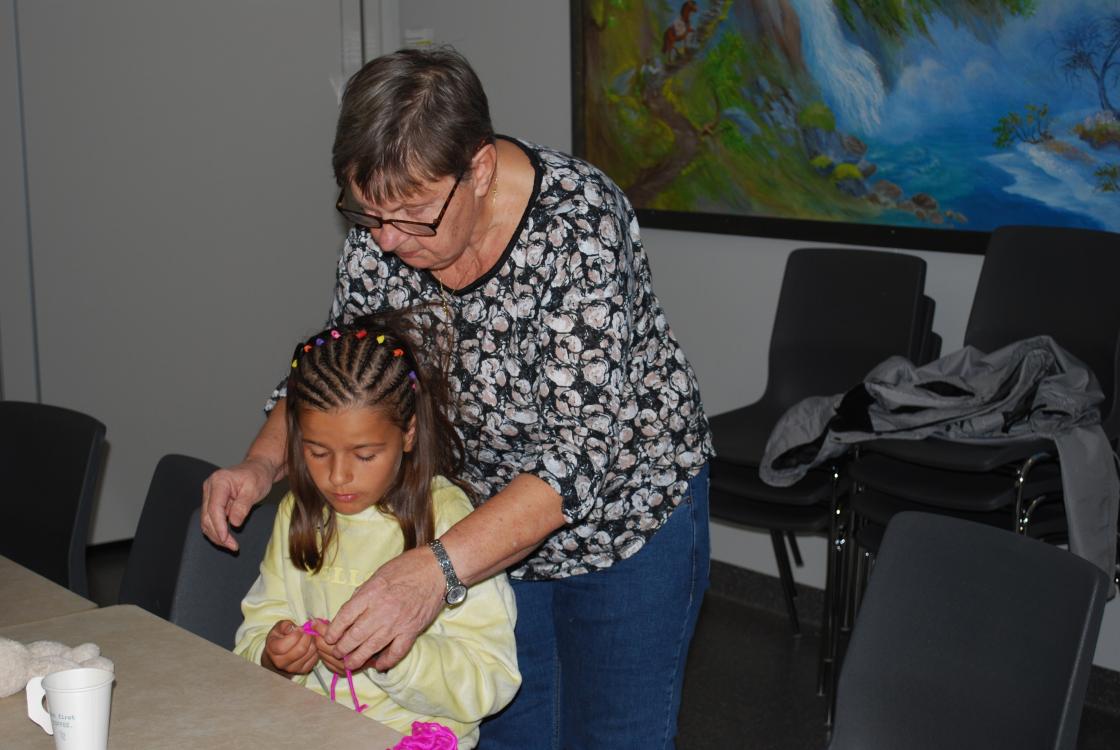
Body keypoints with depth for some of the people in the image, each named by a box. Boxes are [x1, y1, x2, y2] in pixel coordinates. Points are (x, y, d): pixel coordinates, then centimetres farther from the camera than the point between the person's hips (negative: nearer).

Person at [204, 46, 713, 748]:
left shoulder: (579, 221, -32)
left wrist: (437, 569, -45)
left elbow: (582, 449, -36)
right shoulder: (381, 228, -14)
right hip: (492, 519, 5)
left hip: (625, 511, -5)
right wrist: (264, 463, -19)